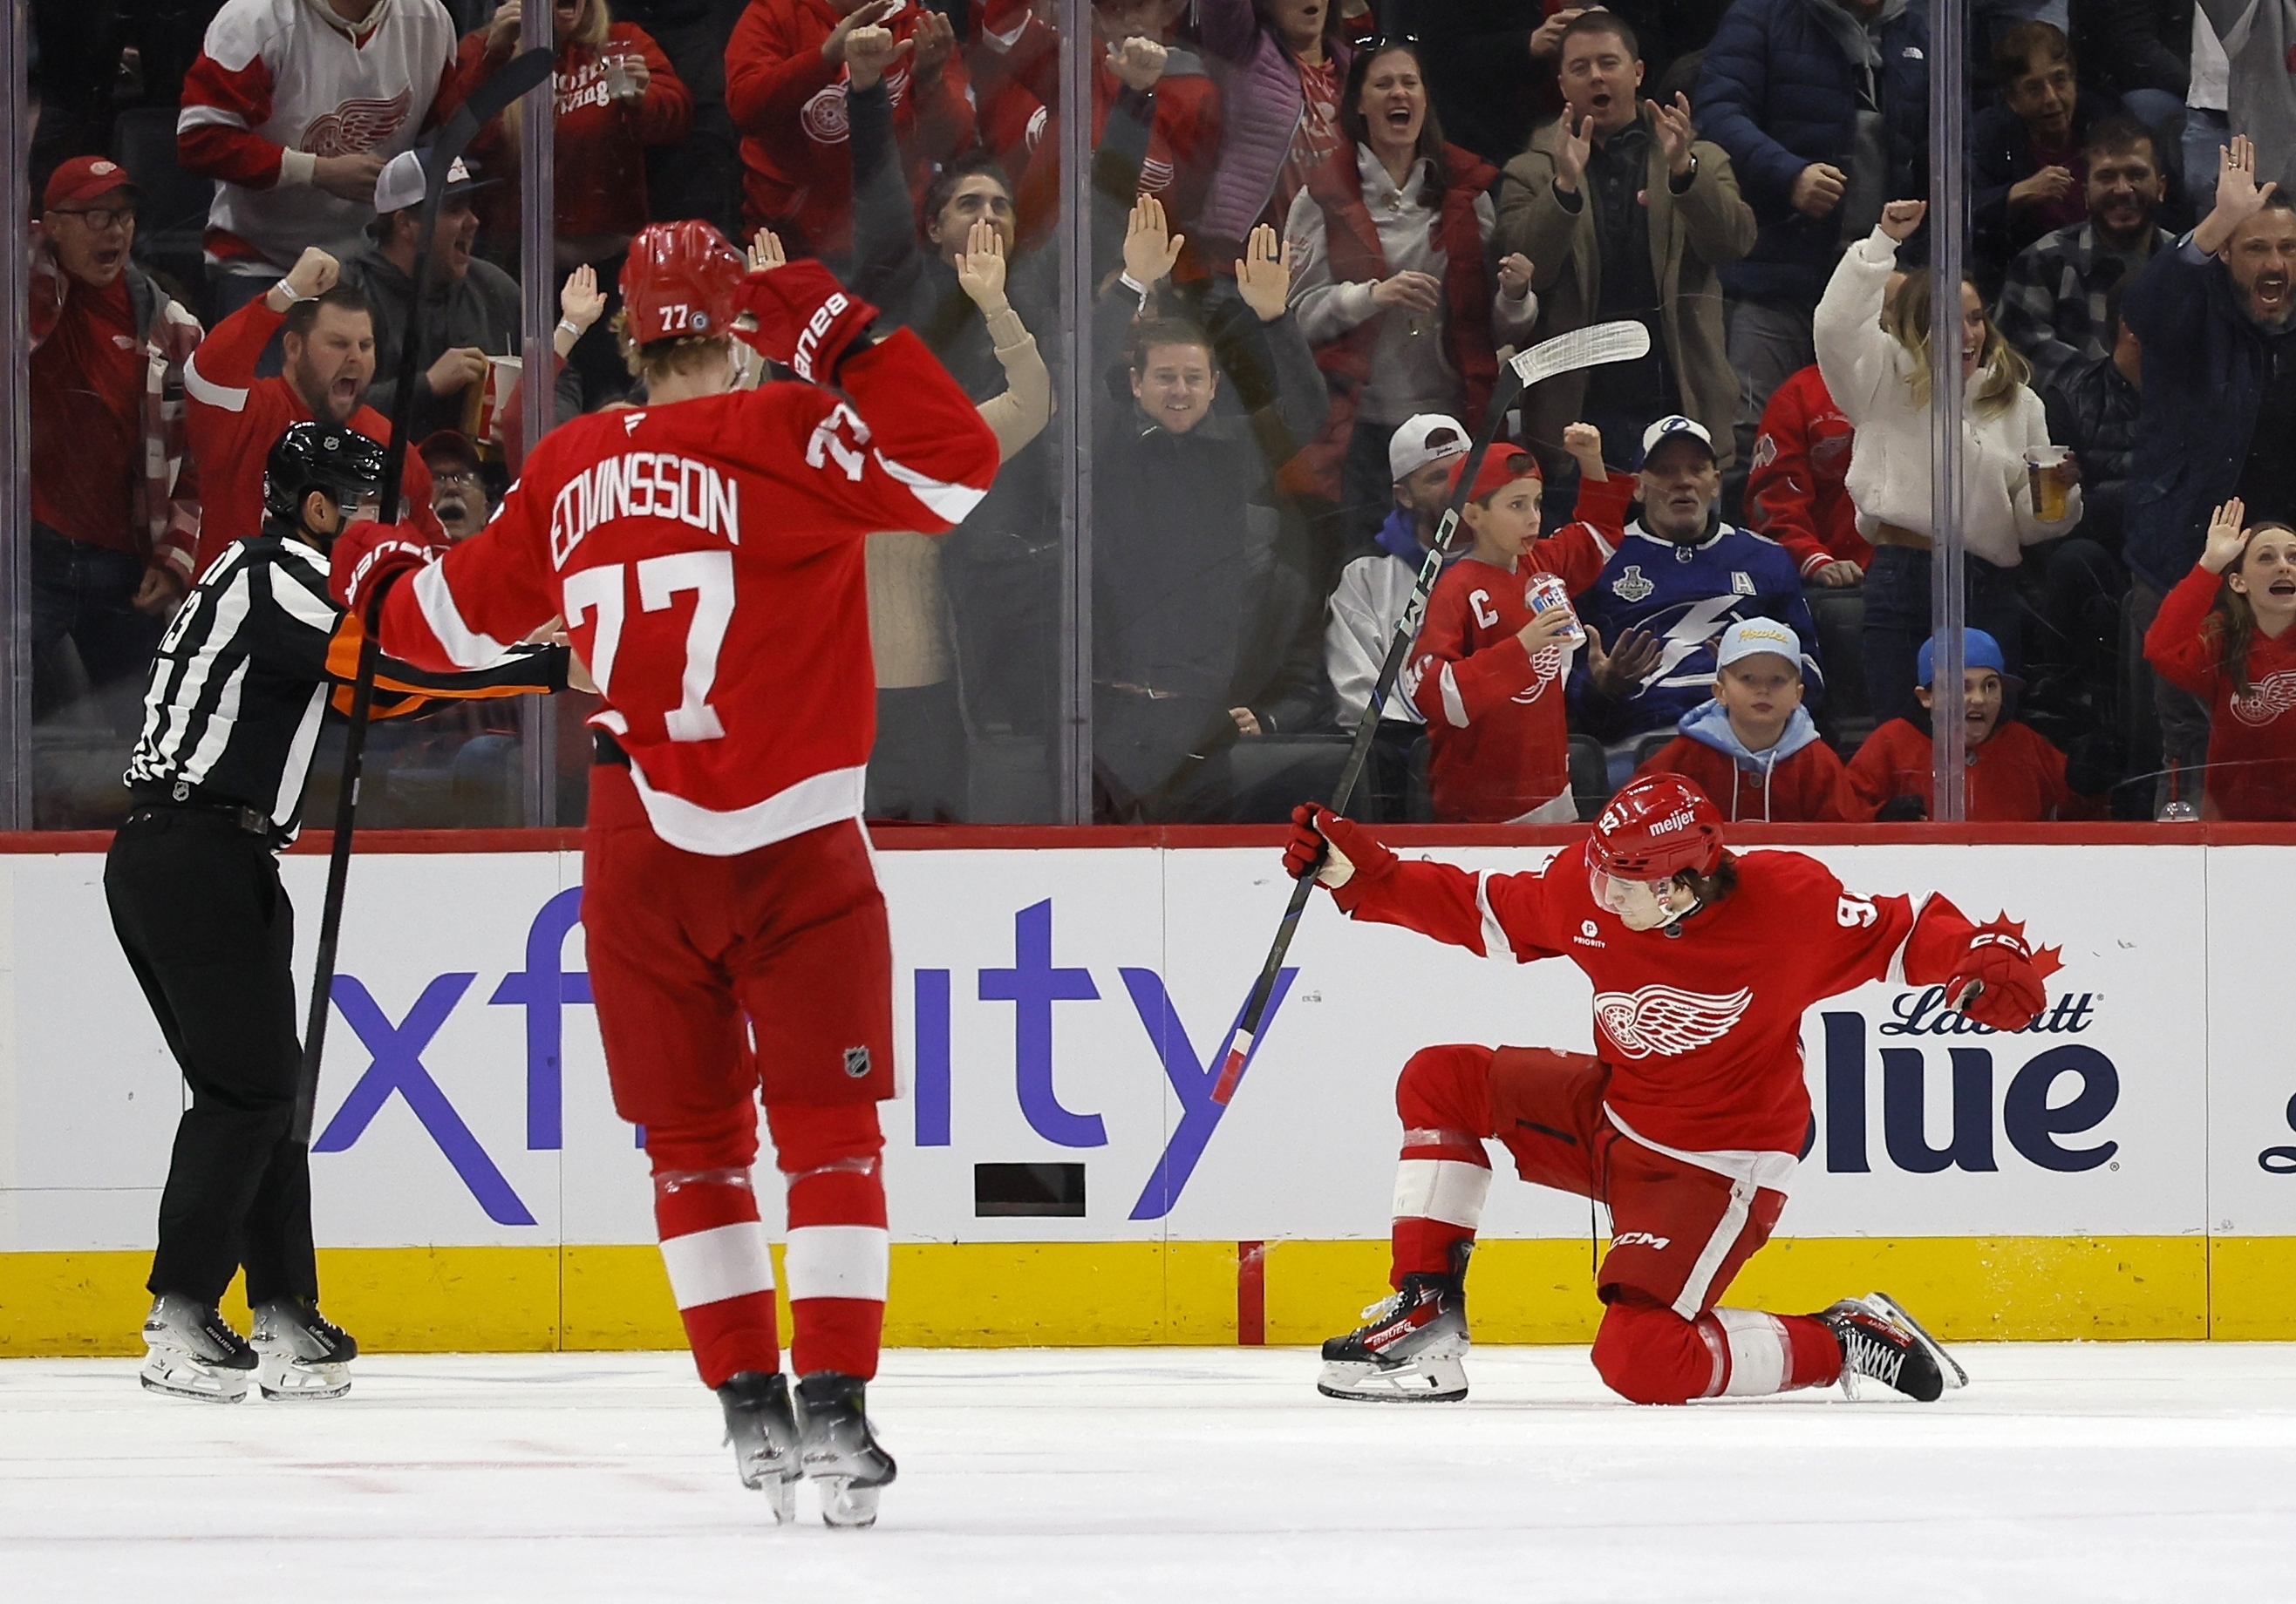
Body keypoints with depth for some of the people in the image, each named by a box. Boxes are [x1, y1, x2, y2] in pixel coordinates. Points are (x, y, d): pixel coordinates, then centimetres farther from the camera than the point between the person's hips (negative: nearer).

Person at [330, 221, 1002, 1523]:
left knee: (695, 1138, 13)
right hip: (793, 845, -4)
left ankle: (749, 1400, 8)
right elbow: (960, 465, -21)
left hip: (639, 856, 4)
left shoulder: (570, 468, 6)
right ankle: (832, 1403, -9)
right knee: (830, 1127, 1)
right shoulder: (781, 436, -10)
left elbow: (470, 619, 20)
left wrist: (381, 582, 41)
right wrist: (846, 338, -15)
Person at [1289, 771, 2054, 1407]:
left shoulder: (1787, 902, -26)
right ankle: (1425, 1316, 0)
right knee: (1440, 1080, -3)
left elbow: (1905, 933, -17)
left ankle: (1846, 1342, -1)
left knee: (1640, 1362, -22)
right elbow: (1479, 910, 4)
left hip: (1718, 1165, -7)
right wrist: (1363, 875, -5)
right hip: (1613, 1115, 7)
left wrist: (1984, 958, -37)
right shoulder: (1586, 888, -12)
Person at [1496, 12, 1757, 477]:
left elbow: (1735, 243, -4)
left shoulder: (1701, 161, 12)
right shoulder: (1531, 173, 10)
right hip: (1579, 410, 0)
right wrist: (1565, 185, -20)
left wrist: (1683, 171, -20)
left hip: (1681, 402, 1)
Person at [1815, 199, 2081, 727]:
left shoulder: (2017, 402, 16)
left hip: (1988, 589, 3)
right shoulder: (1889, 381, 7)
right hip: (1902, 580, -3)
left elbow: (2030, 523, 15)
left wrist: (2060, 492, -8)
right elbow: (1837, 324, -11)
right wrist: (1885, 241, -13)